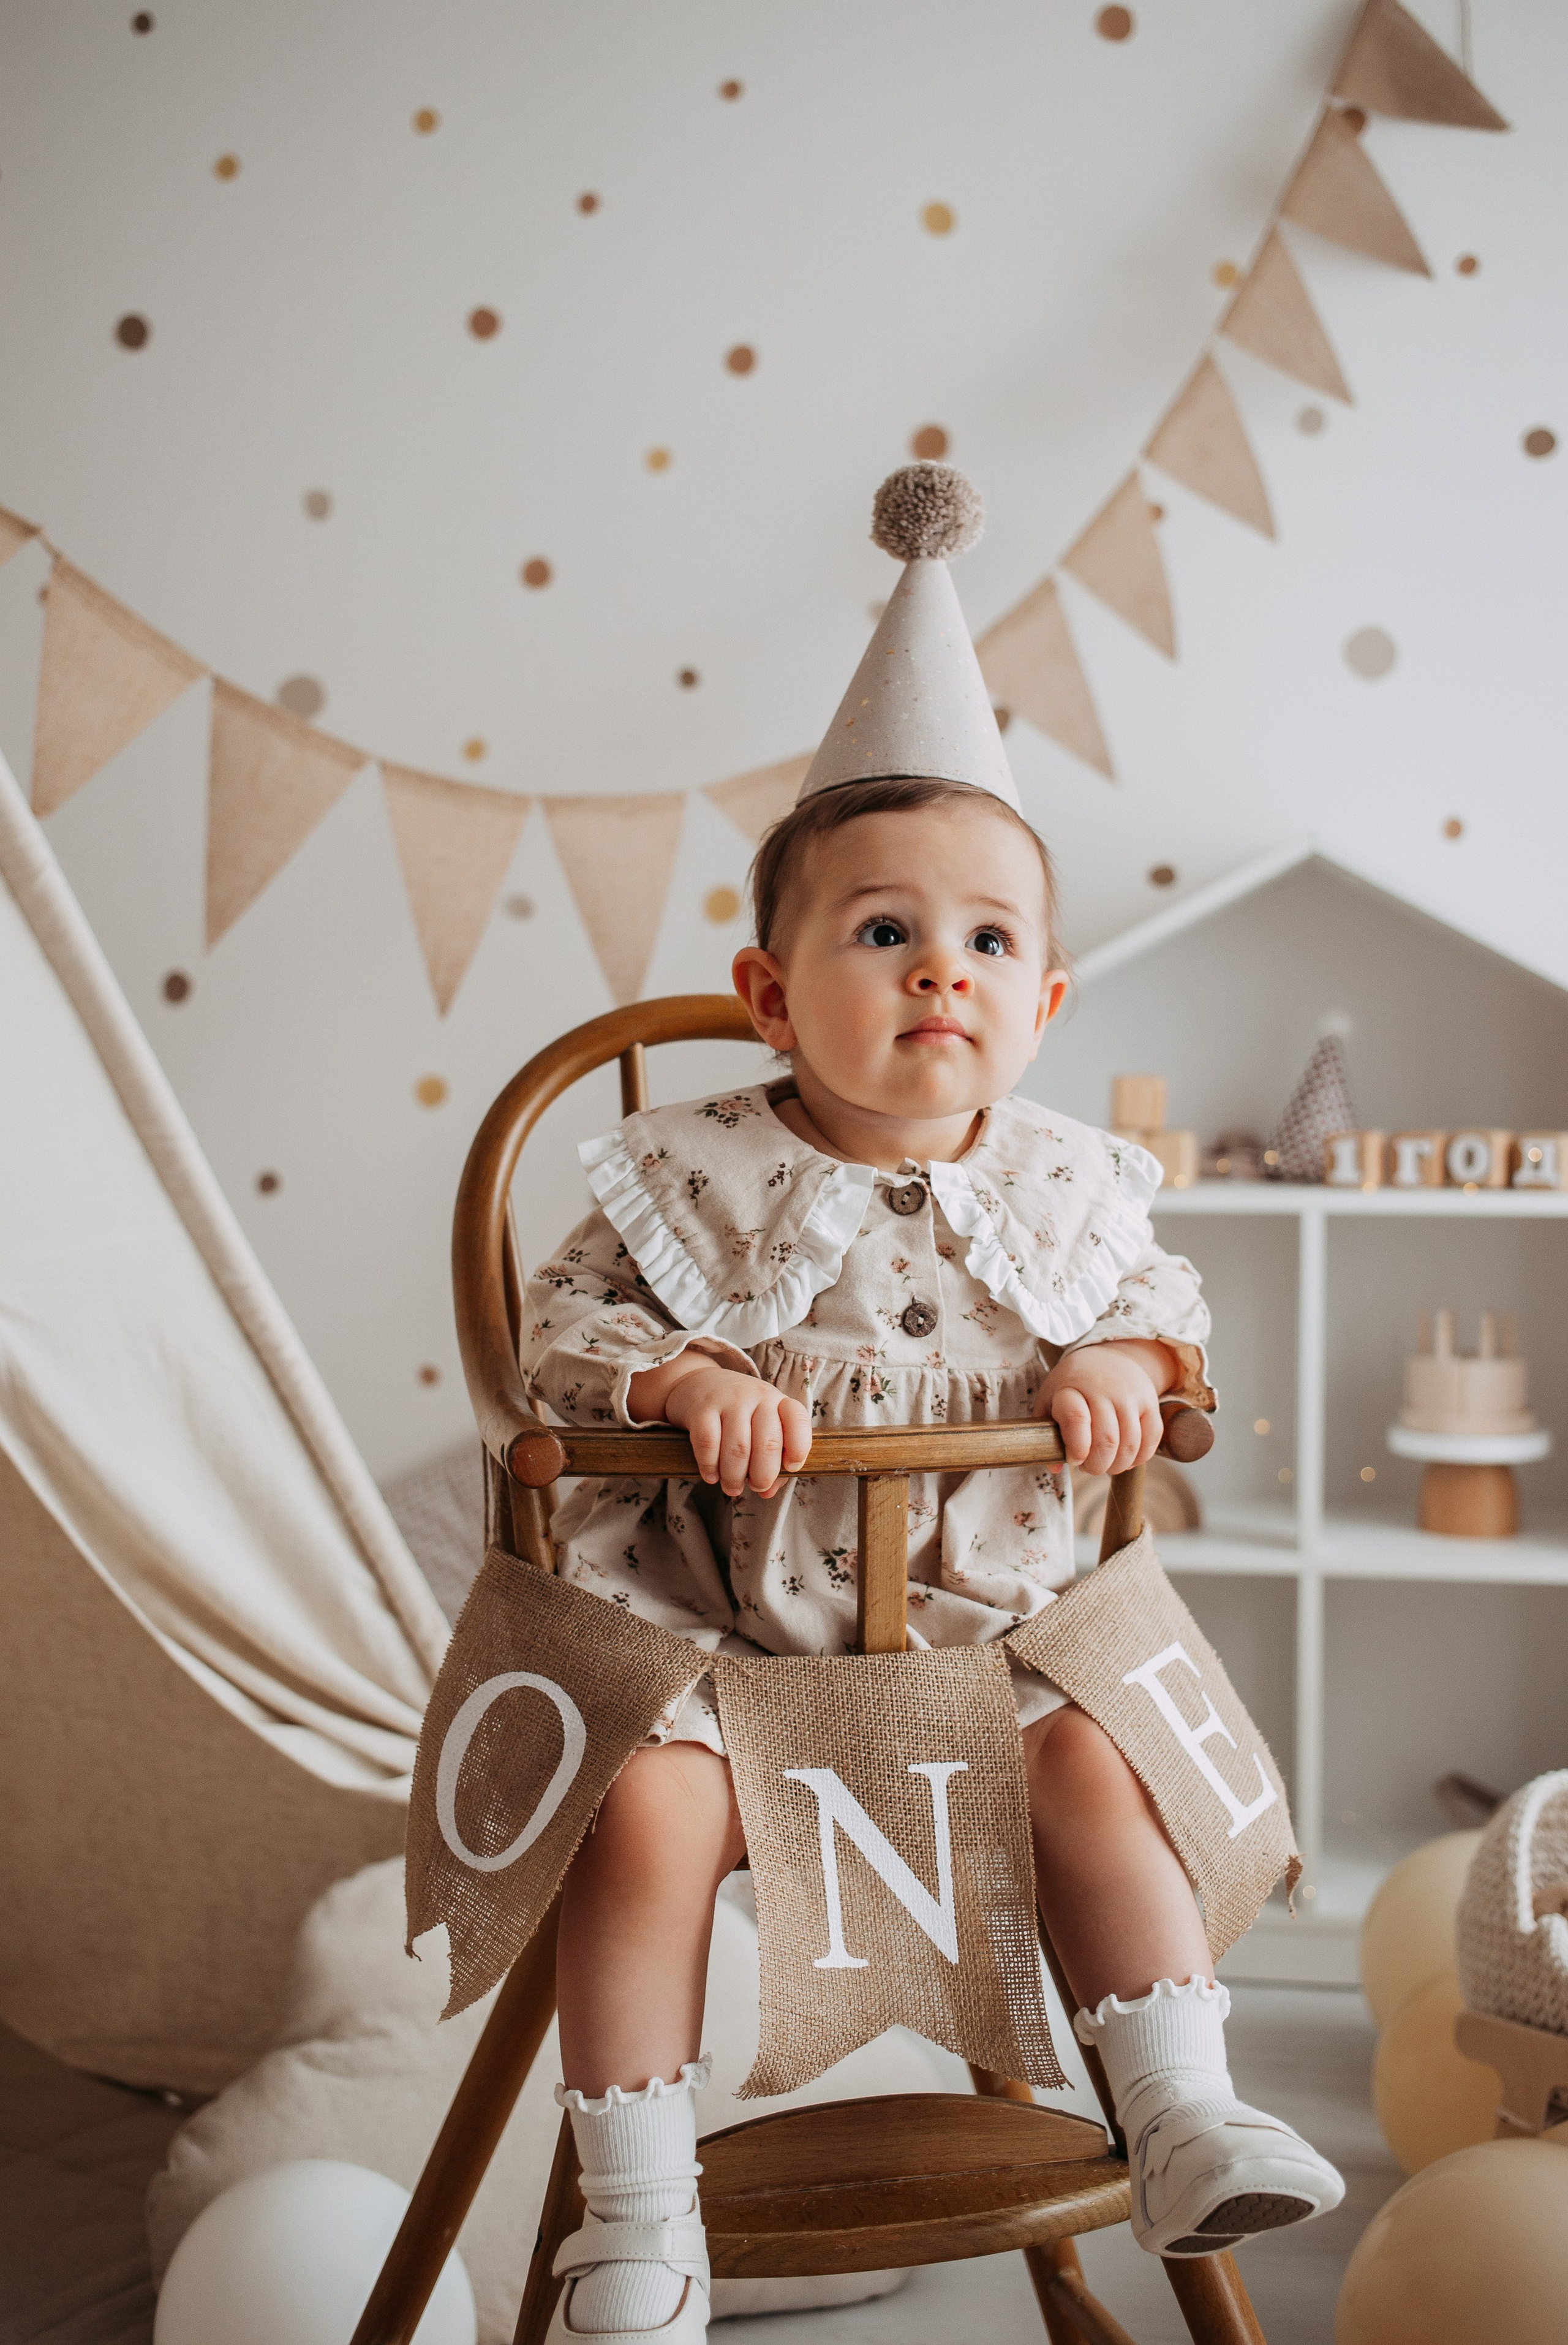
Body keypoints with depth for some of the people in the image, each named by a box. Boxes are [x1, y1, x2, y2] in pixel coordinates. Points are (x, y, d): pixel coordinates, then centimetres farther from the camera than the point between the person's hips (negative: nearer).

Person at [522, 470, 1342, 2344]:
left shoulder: (1062, 1187, 1)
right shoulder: (700, 1177, -8)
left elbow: (1154, 1293, 15)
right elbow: (566, 1321, -5)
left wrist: (1120, 1360, -9)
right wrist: (688, 1379, -25)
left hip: (978, 1622, 3)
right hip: (711, 1623, -3)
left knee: (1097, 1770, -18)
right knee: (647, 1811, -24)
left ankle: (1182, 2128, -4)